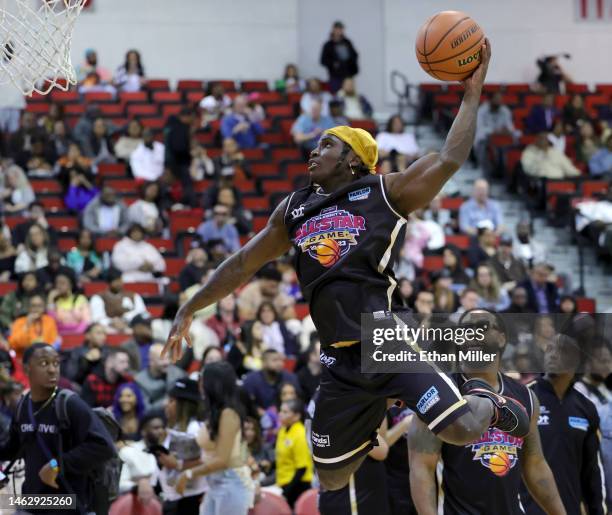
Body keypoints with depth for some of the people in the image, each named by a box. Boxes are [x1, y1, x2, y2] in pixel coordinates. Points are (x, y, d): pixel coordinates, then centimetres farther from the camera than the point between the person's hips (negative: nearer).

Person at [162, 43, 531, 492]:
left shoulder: (386, 193, 1)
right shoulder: (294, 210, 15)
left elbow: (450, 159, -9)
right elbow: (243, 265, 23)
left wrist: (473, 93, -8)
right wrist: (189, 311, 23)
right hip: (341, 361, 5)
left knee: (463, 430, -21)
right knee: (331, 477, 9)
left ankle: (488, 404, 18)